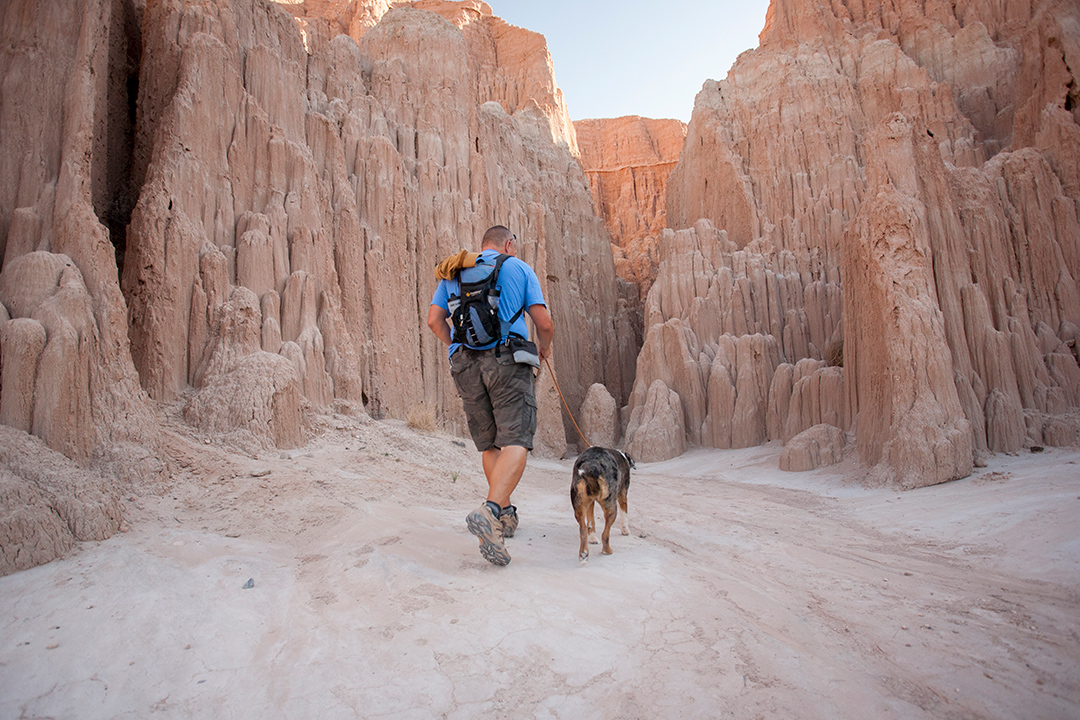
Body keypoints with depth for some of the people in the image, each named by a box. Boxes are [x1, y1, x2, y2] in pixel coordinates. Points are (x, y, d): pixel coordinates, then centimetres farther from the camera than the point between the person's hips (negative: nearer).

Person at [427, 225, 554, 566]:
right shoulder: (519, 269, 9)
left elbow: (434, 320, 10)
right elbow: (544, 323, 4)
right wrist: (543, 347, 24)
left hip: (465, 364, 4)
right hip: (508, 360, -4)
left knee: (489, 445, 15)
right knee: (515, 442, -9)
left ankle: (505, 513, 24)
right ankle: (489, 512, -29)